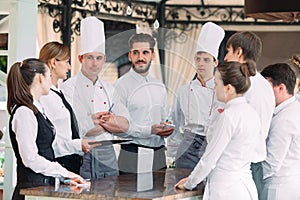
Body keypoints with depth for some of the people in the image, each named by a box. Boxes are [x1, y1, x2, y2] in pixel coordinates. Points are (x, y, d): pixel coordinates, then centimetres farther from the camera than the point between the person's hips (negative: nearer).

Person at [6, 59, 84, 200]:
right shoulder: (24, 112, -13)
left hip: (44, 184, 9)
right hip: (31, 187, -9)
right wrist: (64, 173, -11)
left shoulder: (37, 109, 15)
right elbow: (30, 158, -17)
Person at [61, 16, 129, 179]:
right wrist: (111, 122, -3)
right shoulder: (68, 88, -4)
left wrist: (96, 118, -8)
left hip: (107, 154, 5)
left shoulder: (108, 89, 14)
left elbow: (124, 126, 4)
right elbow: (79, 129, -15)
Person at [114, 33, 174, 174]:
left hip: (159, 156, 6)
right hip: (132, 156, -6)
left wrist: (166, 128, 0)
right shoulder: (121, 85, -6)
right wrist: (150, 130, -19)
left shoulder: (159, 87, 15)